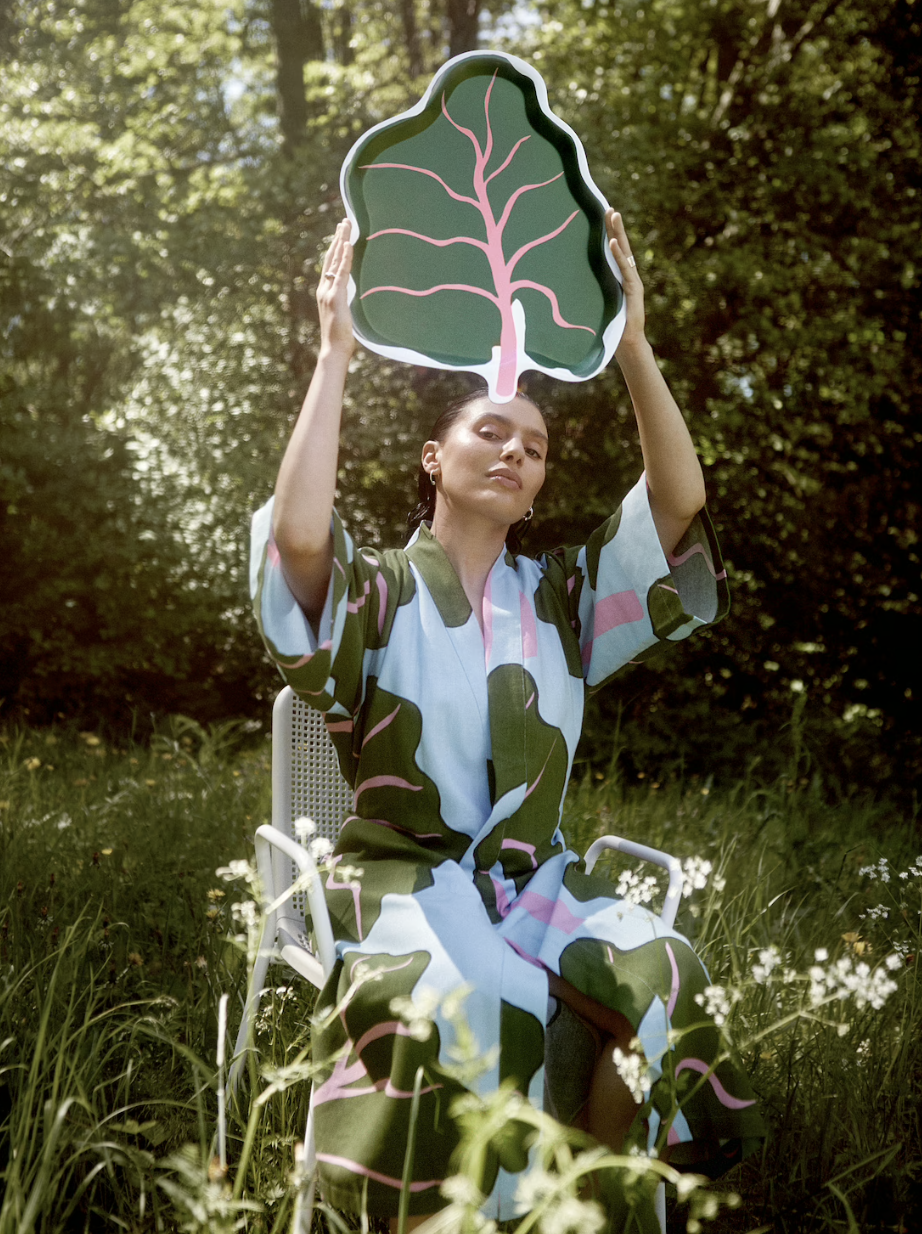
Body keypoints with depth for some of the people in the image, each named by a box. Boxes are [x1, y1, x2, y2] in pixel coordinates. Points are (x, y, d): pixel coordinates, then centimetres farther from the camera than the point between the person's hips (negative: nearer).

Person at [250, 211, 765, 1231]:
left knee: (657, 974, -27)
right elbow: (298, 532, -21)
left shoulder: (561, 596, 13)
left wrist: (632, 343, -9)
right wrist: (335, 351, -18)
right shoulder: (381, 592, 3)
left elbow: (677, 502, 0)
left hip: (534, 879, 4)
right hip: (403, 875, -3)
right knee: (464, 1003, -36)